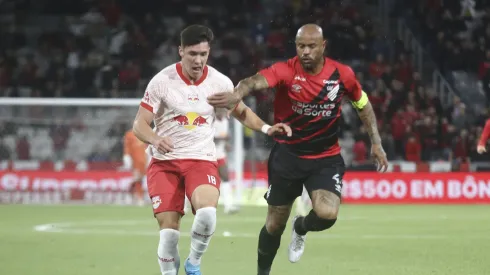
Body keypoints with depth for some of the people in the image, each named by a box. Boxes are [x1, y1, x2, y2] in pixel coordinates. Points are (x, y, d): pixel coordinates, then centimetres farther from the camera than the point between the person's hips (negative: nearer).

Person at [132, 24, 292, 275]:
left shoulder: (220, 82, -2)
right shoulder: (162, 81, -8)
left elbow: (241, 112, 16)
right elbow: (139, 124, -5)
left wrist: (266, 128, -2)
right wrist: (155, 139, -27)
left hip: (202, 160, 1)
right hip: (164, 162, 0)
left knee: (207, 213, -27)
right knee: (169, 230, -11)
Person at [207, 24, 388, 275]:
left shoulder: (342, 74, -8)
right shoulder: (285, 71, -16)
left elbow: (363, 104, 11)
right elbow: (257, 81, -37)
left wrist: (376, 142, 6)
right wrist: (238, 93, -60)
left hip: (326, 158, 1)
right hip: (287, 156, -1)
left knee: (327, 214, -22)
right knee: (275, 224, 8)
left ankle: (301, 227, 15)